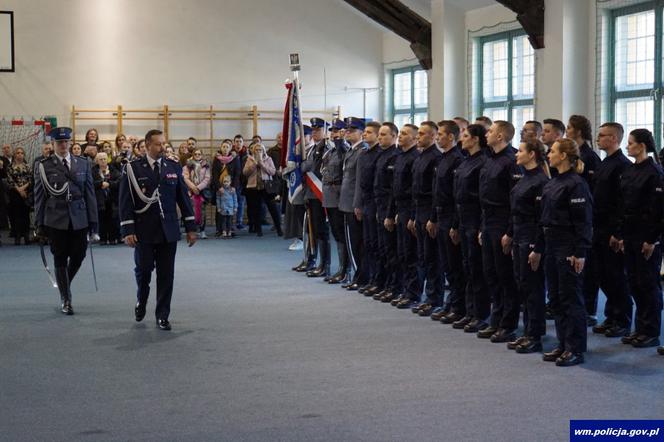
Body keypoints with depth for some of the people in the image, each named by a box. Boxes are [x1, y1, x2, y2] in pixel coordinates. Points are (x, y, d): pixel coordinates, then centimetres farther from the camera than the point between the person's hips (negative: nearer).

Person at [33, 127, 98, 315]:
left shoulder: (83, 164, 6)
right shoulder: (44, 166, 0)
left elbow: (89, 193, 7)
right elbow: (40, 196, 1)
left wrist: (93, 221, 2)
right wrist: (40, 225, -2)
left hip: (79, 219, 2)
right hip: (56, 219, -2)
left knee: (78, 256, 6)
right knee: (60, 259, 3)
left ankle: (65, 285, 34)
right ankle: (65, 299, 13)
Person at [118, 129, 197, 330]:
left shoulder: (174, 167, 6)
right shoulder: (132, 168, -3)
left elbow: (183, 198, 9)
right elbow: (126, 202, -5)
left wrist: (191, 227, 5)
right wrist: (128, 230, -12)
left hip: (168, 230, 2)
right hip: (144, 230, -2)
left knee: (166, 274, 3)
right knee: (143, 270, 3)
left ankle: (162, 316, 13)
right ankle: (141, 301, 33)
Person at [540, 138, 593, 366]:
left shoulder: (576, 184, -14)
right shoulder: (551, 184, 13)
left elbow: (584, 221, -16)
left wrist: (580, 253, -19)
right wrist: (538, 248, 16)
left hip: (569, 249, -9)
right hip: (552, 246, 9)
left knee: (571, 298, -3)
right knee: (556, 298, 12)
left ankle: (576, 349, 5)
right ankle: (563, 345, 21)